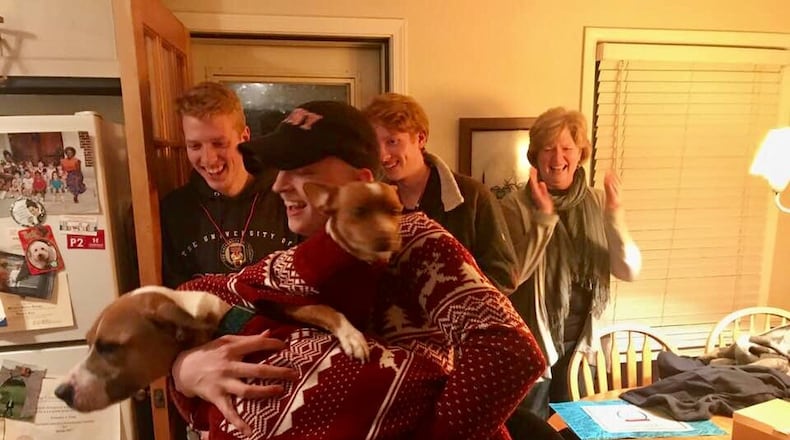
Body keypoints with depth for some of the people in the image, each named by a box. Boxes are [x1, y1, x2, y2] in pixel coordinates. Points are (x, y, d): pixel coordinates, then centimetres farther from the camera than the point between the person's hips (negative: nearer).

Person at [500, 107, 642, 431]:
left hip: (581, 339, 4)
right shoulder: (517, 205, -12)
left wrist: (614, 215, -21)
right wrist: (544, 216, -27)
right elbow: (512, 275, -23)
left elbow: (629, 271, -8)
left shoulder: (598, 203, -1)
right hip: (533, 340, -3)